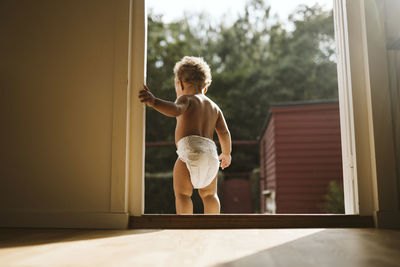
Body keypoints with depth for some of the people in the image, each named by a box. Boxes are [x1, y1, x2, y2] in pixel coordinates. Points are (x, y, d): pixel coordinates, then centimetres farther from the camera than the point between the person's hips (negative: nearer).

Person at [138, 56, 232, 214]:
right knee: (209, 195, 21)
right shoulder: (214, 107, 27)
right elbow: (224, 133, 18)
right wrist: (226, 153, 31)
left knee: (182, 193, -6)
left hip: (190, 149, -6)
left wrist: (154, 102, -28)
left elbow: (175, 110, -17)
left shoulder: (186, 98, 8)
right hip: (211, 154, 7)